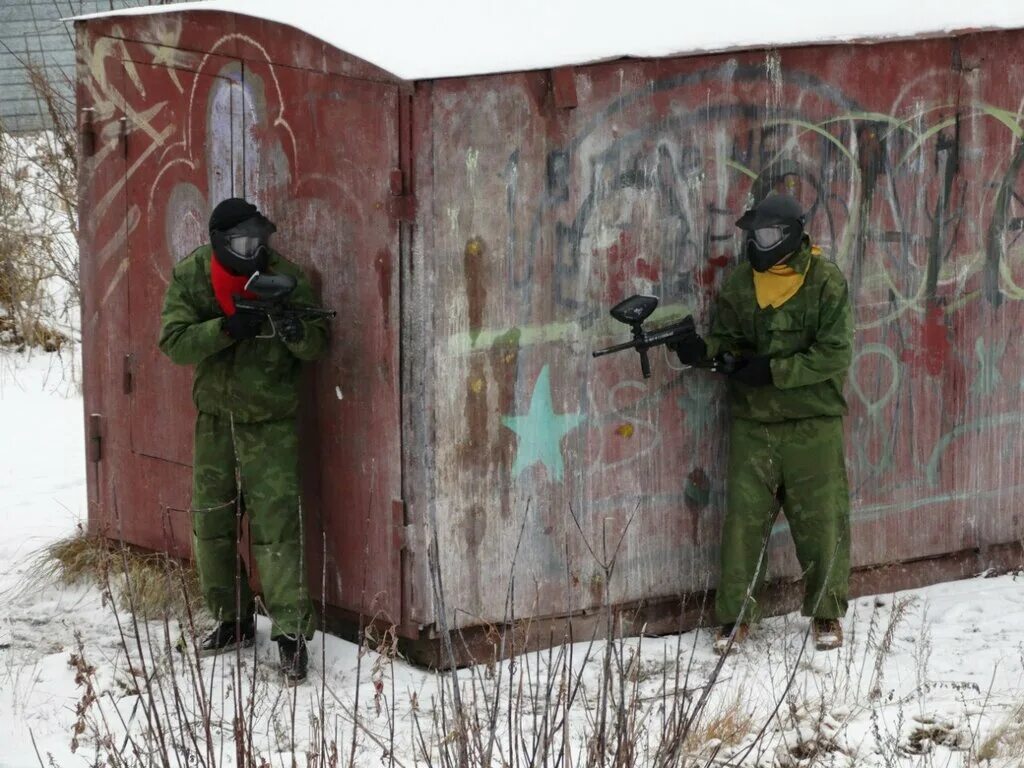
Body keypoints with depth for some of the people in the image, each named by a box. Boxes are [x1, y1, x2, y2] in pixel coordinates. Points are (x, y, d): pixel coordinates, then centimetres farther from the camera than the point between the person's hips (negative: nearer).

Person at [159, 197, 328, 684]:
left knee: (276, 524, -12)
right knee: (211, 523, 11)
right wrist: (227, 329, -29)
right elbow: (174, 342, -15)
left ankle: (291, 632, -12)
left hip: (270, 421, -4)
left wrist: (298, 333, -30)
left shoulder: (283, 277, -11)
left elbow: (317, 347, -6)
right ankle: (232, 620, 27)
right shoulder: (190, 278, -7)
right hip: (214, 417, 4)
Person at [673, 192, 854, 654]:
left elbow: (834, 355, -11)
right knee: (744, 518, 1)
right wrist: (704, 350, -14)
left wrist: (773, 371, -17)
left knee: (821, 520, 3)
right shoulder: (740, 283, 6)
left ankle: (827, 614, 18)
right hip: (752, 421, 3)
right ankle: (734, 617, 9)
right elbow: (728, 339, 10)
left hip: (813, 424, -3)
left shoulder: (826, 283, -7)